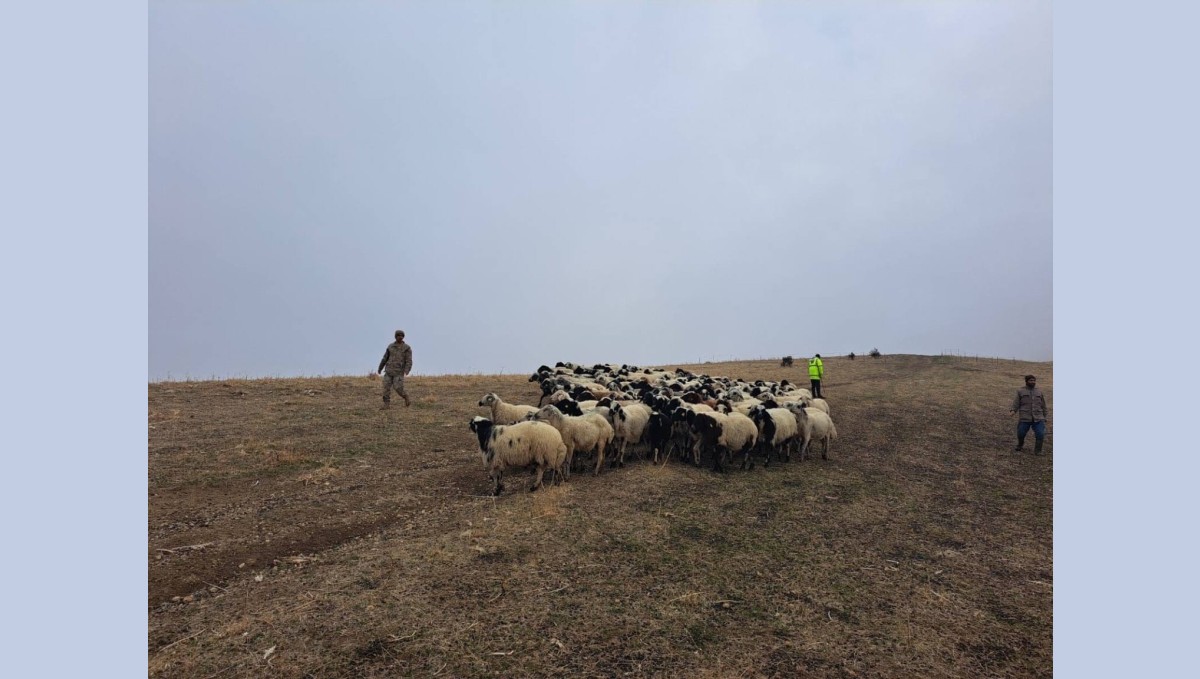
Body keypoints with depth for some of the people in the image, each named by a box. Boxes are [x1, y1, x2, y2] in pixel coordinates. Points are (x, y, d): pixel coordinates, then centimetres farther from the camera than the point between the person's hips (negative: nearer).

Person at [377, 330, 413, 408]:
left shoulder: (407, 348, -2)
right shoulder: (390, 346, 10)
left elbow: (409, 361, -10)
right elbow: (385, 358, 18)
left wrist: (406, 371, -26)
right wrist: (380, 368, 23)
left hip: (399, 371, -4)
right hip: (389, 370, 4)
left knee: (398, 388, -12)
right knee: (386, 387, -4)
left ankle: (406, 397, 13)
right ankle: (387, 404, 2)